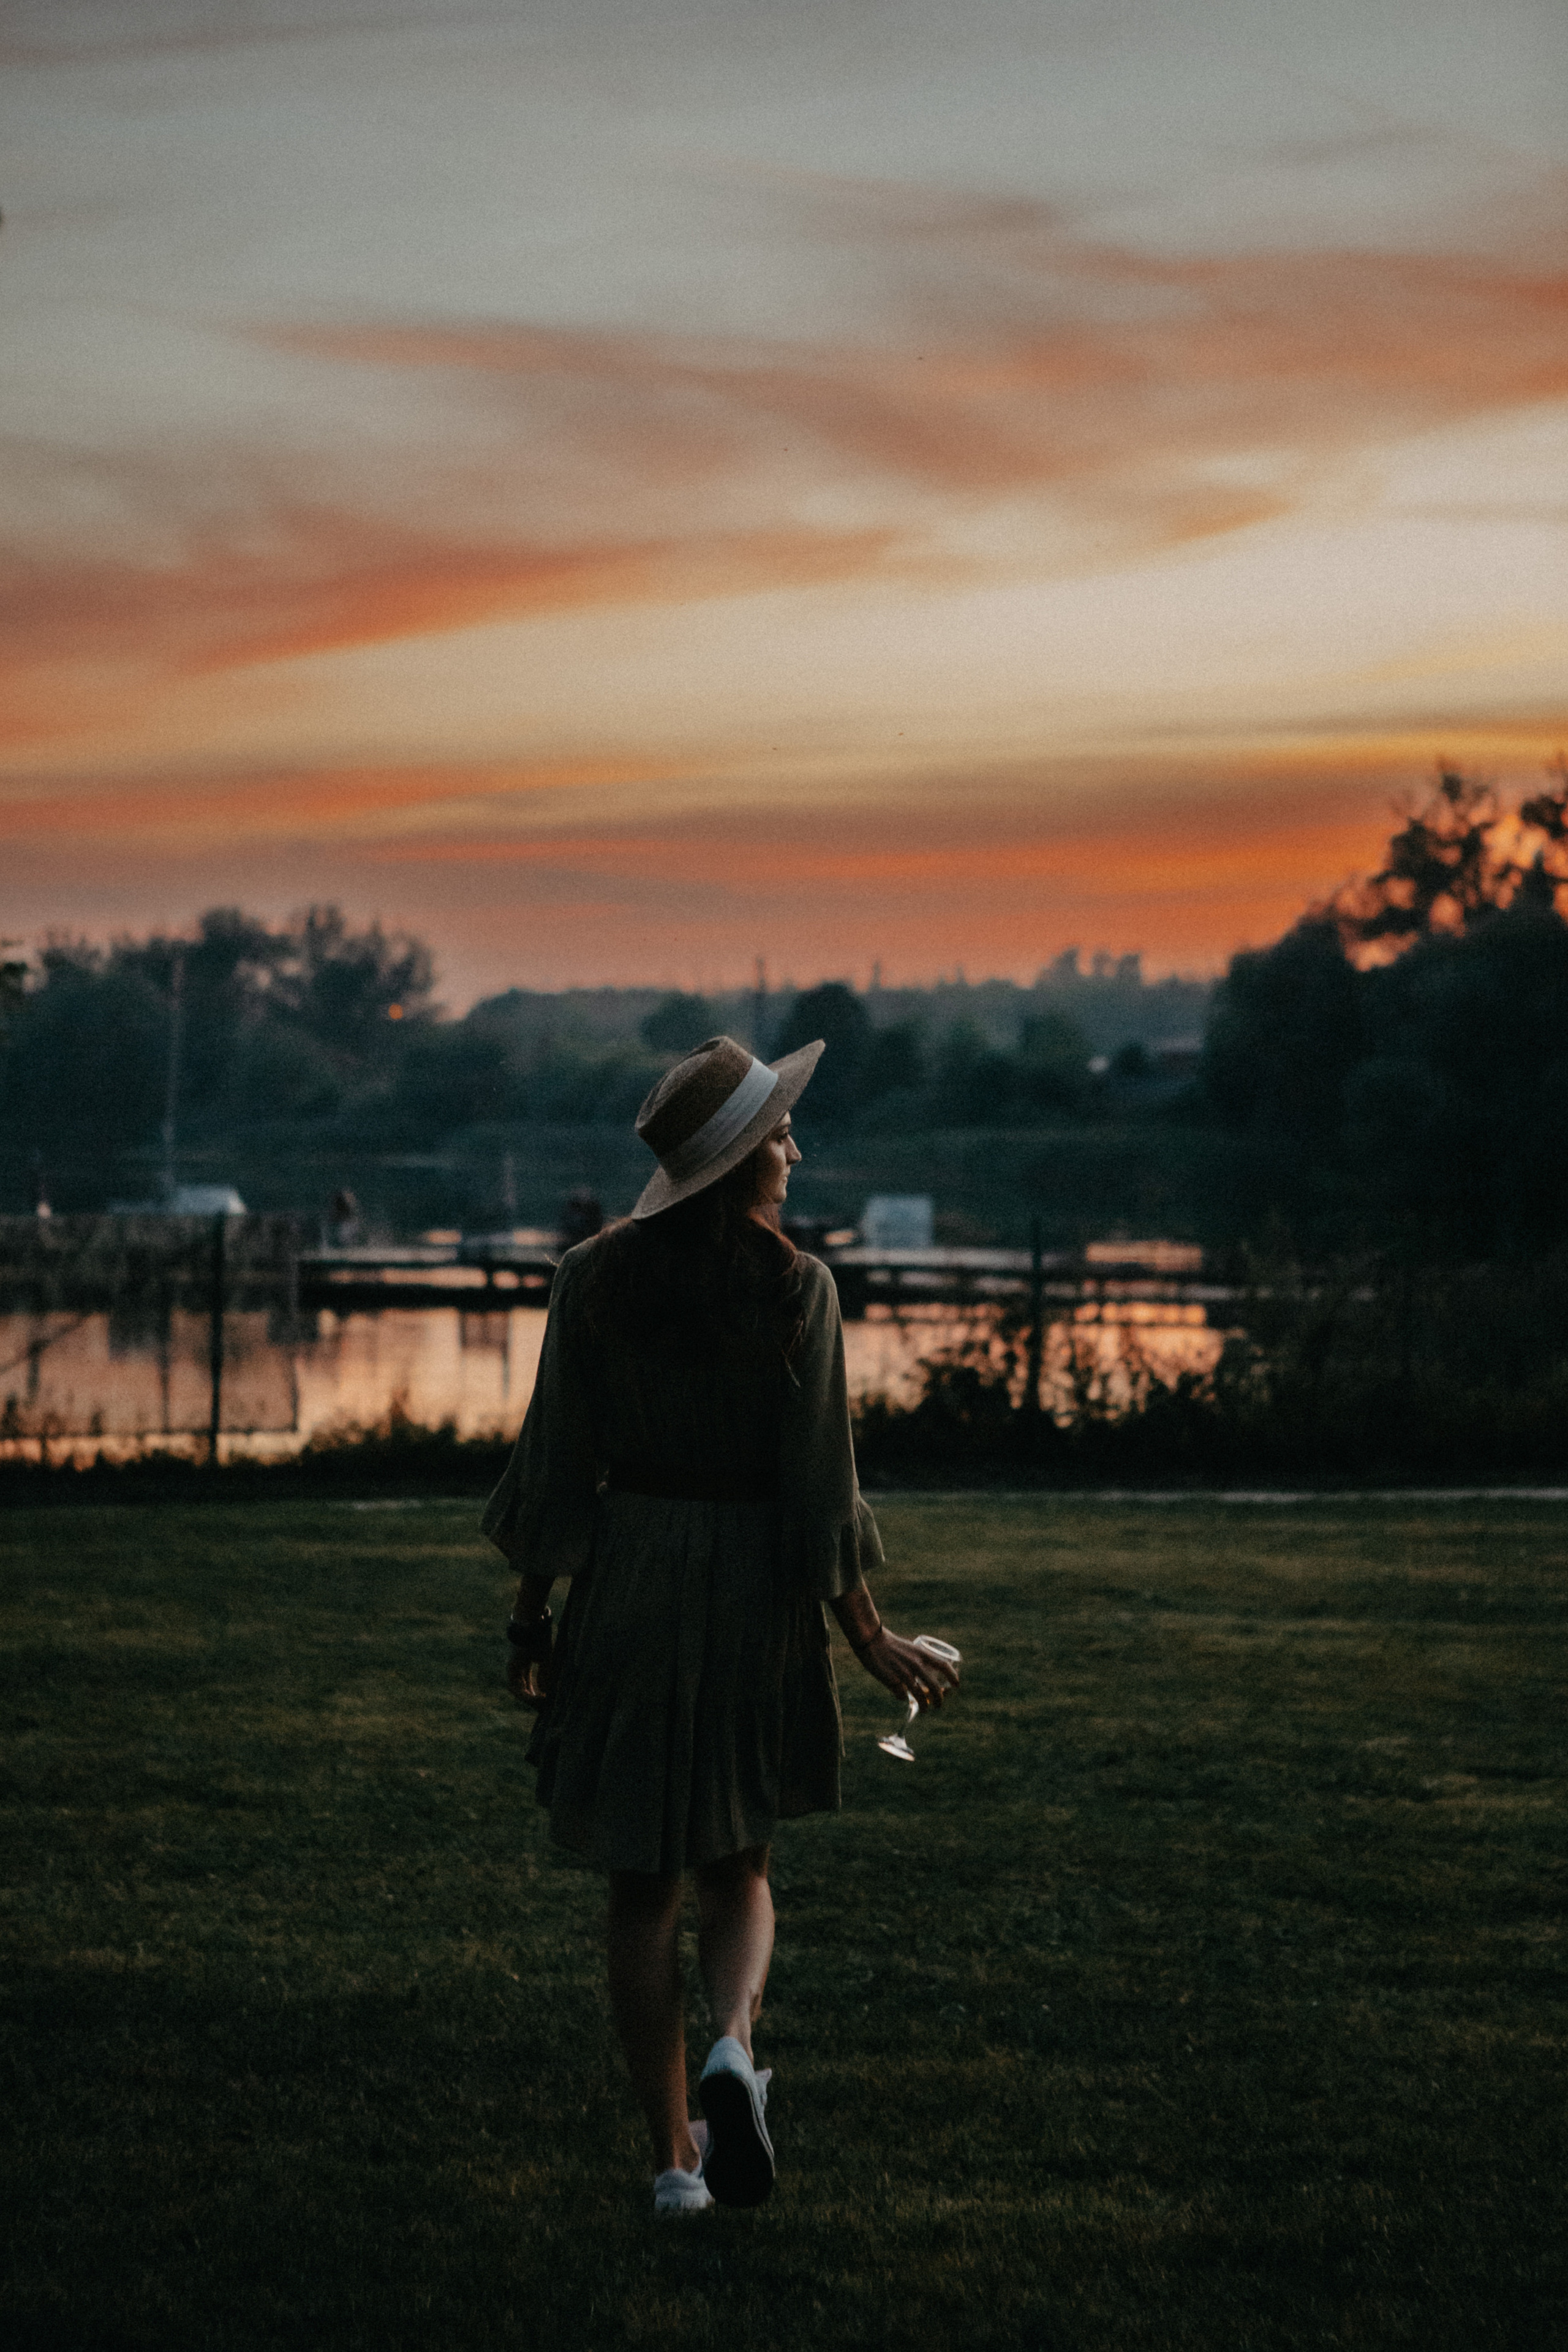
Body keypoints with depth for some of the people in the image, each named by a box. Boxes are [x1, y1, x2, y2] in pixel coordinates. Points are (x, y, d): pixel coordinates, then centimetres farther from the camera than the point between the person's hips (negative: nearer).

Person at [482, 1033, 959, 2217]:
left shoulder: (595, 1278, -4)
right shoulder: (799, 1289, -9)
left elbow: (557, 1466, -2)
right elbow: (820, 1493, -9)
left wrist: (530, 1616, 10)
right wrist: (870, 1637, 1)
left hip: (625, 1583, 1)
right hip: (756, 1598, -1)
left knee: (642, 1885, 10)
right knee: (738, 1865, 18)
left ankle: (674, 2155, 11)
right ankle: (735, 2042, -11)